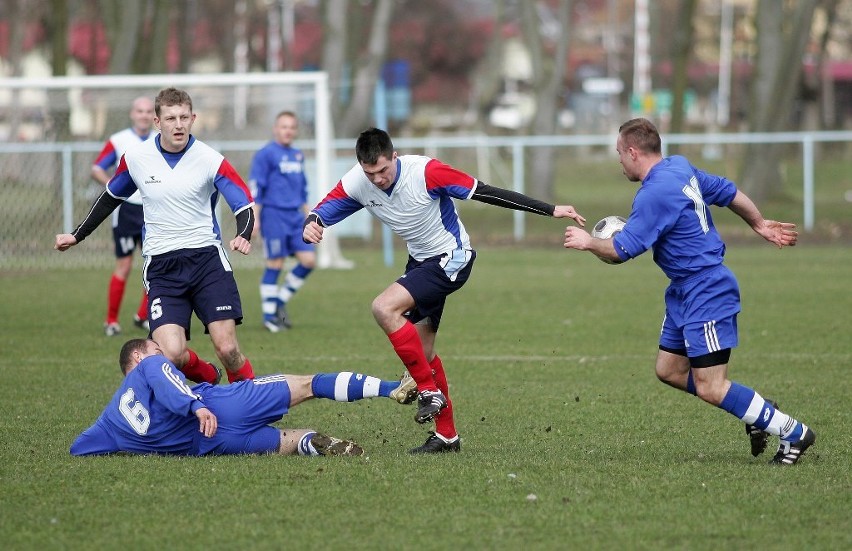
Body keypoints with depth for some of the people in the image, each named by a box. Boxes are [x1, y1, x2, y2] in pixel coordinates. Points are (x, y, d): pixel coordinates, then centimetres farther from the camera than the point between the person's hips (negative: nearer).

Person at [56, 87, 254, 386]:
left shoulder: (210, 160, -8)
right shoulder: (135, 158, 1)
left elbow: (245, 207, -10)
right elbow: (110, 197, 20)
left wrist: (243, 236, -31)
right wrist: (77, 236, 24)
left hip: (207, 257, -1)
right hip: (161, 267, 1)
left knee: (227, 349, -11)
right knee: (171, 354, -15)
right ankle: (207, 377, 19)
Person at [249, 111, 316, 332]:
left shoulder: (298, 155, 14)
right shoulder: (265, 154, -7)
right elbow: (255, 187, -8)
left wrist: (307, 215, 23)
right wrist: (255, 218, -13)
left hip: (295, 216, 7)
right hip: (274, 215, -7)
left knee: (308, 260, -2)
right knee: (275, 264, -4)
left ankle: (280, 301, 14)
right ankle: (269, 315, 5)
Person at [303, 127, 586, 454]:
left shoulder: (425, 172, -28)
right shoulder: (355, 184, -12)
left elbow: (485, 193, -24)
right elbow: (322, 211, -7)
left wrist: (550, 211, -23)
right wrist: (311, 225, -34)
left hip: (451, 258, -7)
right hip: (420, 260, 7)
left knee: (384, 308, -25)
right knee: (421, 350, 8)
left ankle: (429, 390, -14)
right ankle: (447, 436, 20)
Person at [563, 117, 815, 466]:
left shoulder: (655, 194, -22)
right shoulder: (680, 168, 6)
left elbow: (620, 251, -20)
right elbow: (729, 192, 17)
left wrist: (588, 242, -1)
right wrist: (760, 224, 32)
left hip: (707, 293, -10)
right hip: (684, 292, 10)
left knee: (710, 388, -10)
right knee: (669, 370, 12)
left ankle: (792, 432, -1)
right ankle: (758, 413, 17)